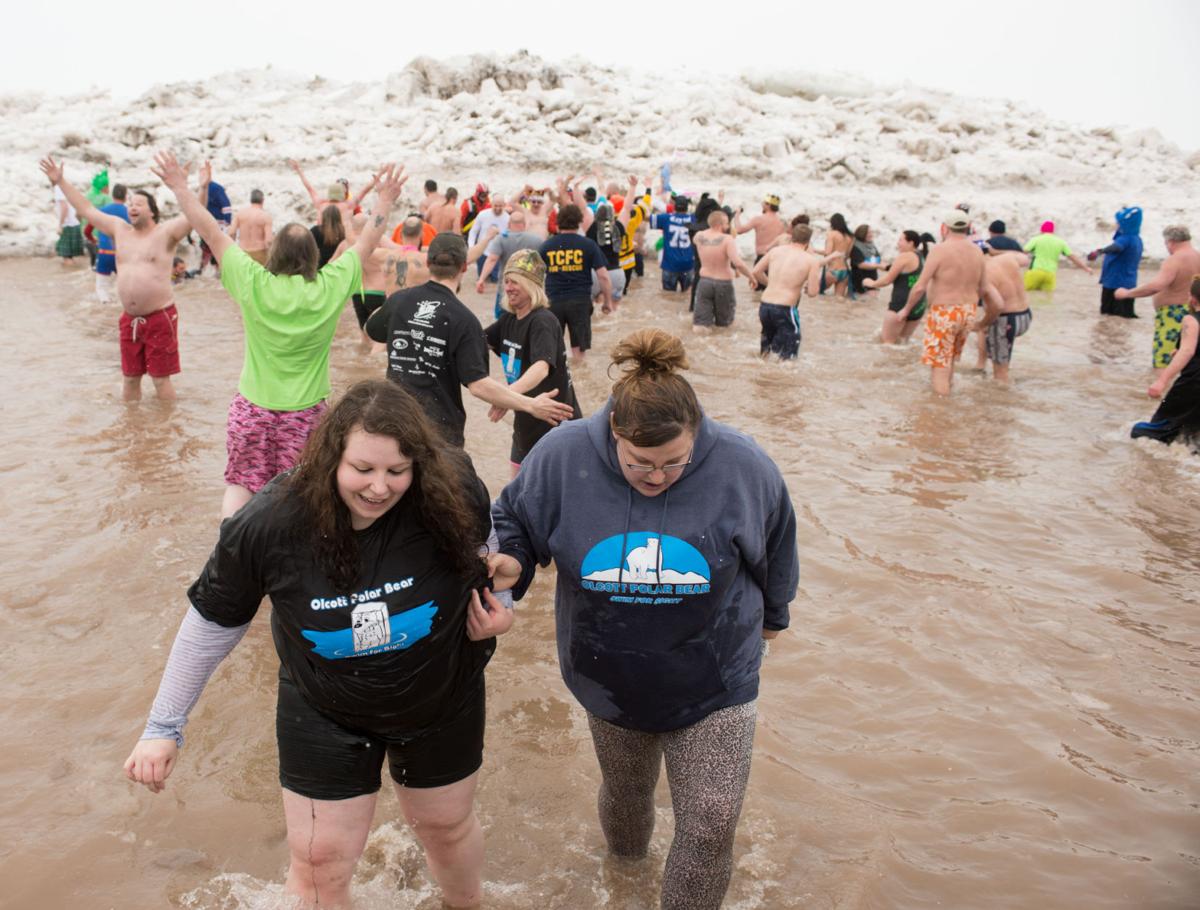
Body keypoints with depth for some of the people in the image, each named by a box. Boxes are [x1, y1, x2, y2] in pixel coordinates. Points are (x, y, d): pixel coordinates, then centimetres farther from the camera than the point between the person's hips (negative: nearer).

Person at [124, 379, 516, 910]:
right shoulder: (273, 521, -27)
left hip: (441, 702, 1)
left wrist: (497, 605, -17)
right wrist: (164, 726, -5)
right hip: (325, 716, -1)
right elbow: (213, 622, -11)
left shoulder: (451, 494, -28)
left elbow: (486, 546, -1)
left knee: (447, 825, 24)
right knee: (318, 864, 9)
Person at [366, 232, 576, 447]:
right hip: (439, 426, -4)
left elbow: (371, 331, 20)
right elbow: (478, 385, -21)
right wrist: (531, 405, -17)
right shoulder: (464, 320, -15)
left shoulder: (398, 300, -1)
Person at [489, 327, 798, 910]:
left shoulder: (742, 466, -18)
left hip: (712, 684, -1)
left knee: (712, 821, -5)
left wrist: (770, 617, 17)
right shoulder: (563, 456, -19)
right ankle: (624, 862, 58)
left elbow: (773, 554, 1)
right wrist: (511, 563, -24)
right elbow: (513, 520, -2)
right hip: (610, 681, 2)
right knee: (624, 792, 25)